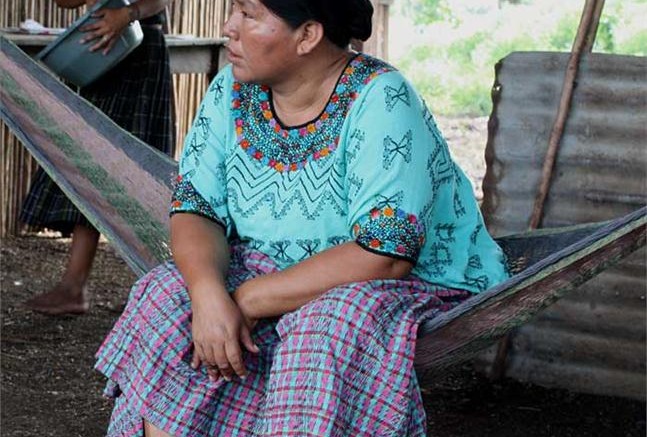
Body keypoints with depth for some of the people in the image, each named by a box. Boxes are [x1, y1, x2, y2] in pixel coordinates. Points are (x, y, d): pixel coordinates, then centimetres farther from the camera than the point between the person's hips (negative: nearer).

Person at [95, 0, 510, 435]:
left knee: (327, 328, -35)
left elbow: (385, 255, -28)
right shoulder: (233, 90, -3)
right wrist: (209, 293, -27)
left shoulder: (381, 101, -22)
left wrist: (247, 299, -26)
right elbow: (195, 208, -5)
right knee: (167, 302, -17)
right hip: (276, 273, 6)